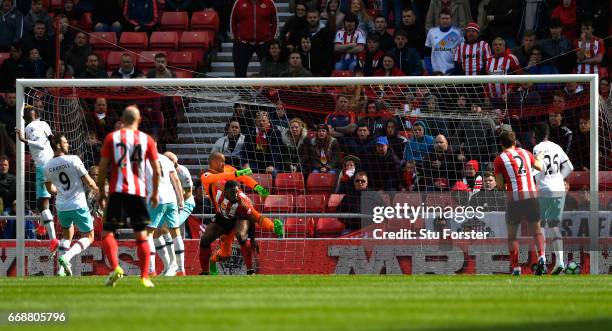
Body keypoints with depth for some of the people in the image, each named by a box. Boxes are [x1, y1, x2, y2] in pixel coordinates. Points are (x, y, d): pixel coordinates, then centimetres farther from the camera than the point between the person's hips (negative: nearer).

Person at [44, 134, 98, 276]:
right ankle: (66, 257, -14)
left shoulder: (48, 166, 1)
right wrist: (98, 190, 12)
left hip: (61, 207, 5)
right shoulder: (73, 160, -13)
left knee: (66, 235, 25)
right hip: (78, 206, -5)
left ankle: (62, 269, 14)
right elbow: (89, 182, -9)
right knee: (88, 237, 9)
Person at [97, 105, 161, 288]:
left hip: (117, 191, -2)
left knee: (107, 232, 2)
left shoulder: (112, 137, 4)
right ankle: (145, 277, 8)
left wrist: (101, 191, 10)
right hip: (139, 192, 2)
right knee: (141, 235, 10)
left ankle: (115, 267, -21)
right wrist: (155, 194, 17)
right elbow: (157, 170, 6)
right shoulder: (147, 139, 7)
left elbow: (102, 168, 1)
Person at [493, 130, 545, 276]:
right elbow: (540, 167, 28)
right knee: (536, 229, 12)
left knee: (512, 233, 8)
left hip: (514, 197, -3)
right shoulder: (525, 153, 12)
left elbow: (500, 186, -1)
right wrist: (539, 159, 48)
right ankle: (541, 256, -10)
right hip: (532, 194, 3)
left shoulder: (499, 159, 2)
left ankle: (515, 267, 3)